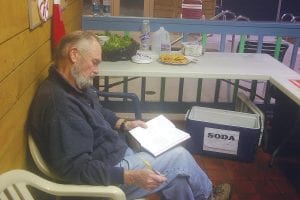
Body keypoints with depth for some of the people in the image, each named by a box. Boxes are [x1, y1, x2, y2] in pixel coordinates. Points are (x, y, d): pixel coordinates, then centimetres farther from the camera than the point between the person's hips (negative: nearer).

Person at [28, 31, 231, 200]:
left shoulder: (75, 85, 1)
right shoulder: (59, 103, -31)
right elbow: (76, 169, -32)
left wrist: (124, 124, 5)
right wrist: (132, 177, -32)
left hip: (116, 154, 9)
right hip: (106, 176, -9)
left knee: (176, 180, 10)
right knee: (180, 157, 0)